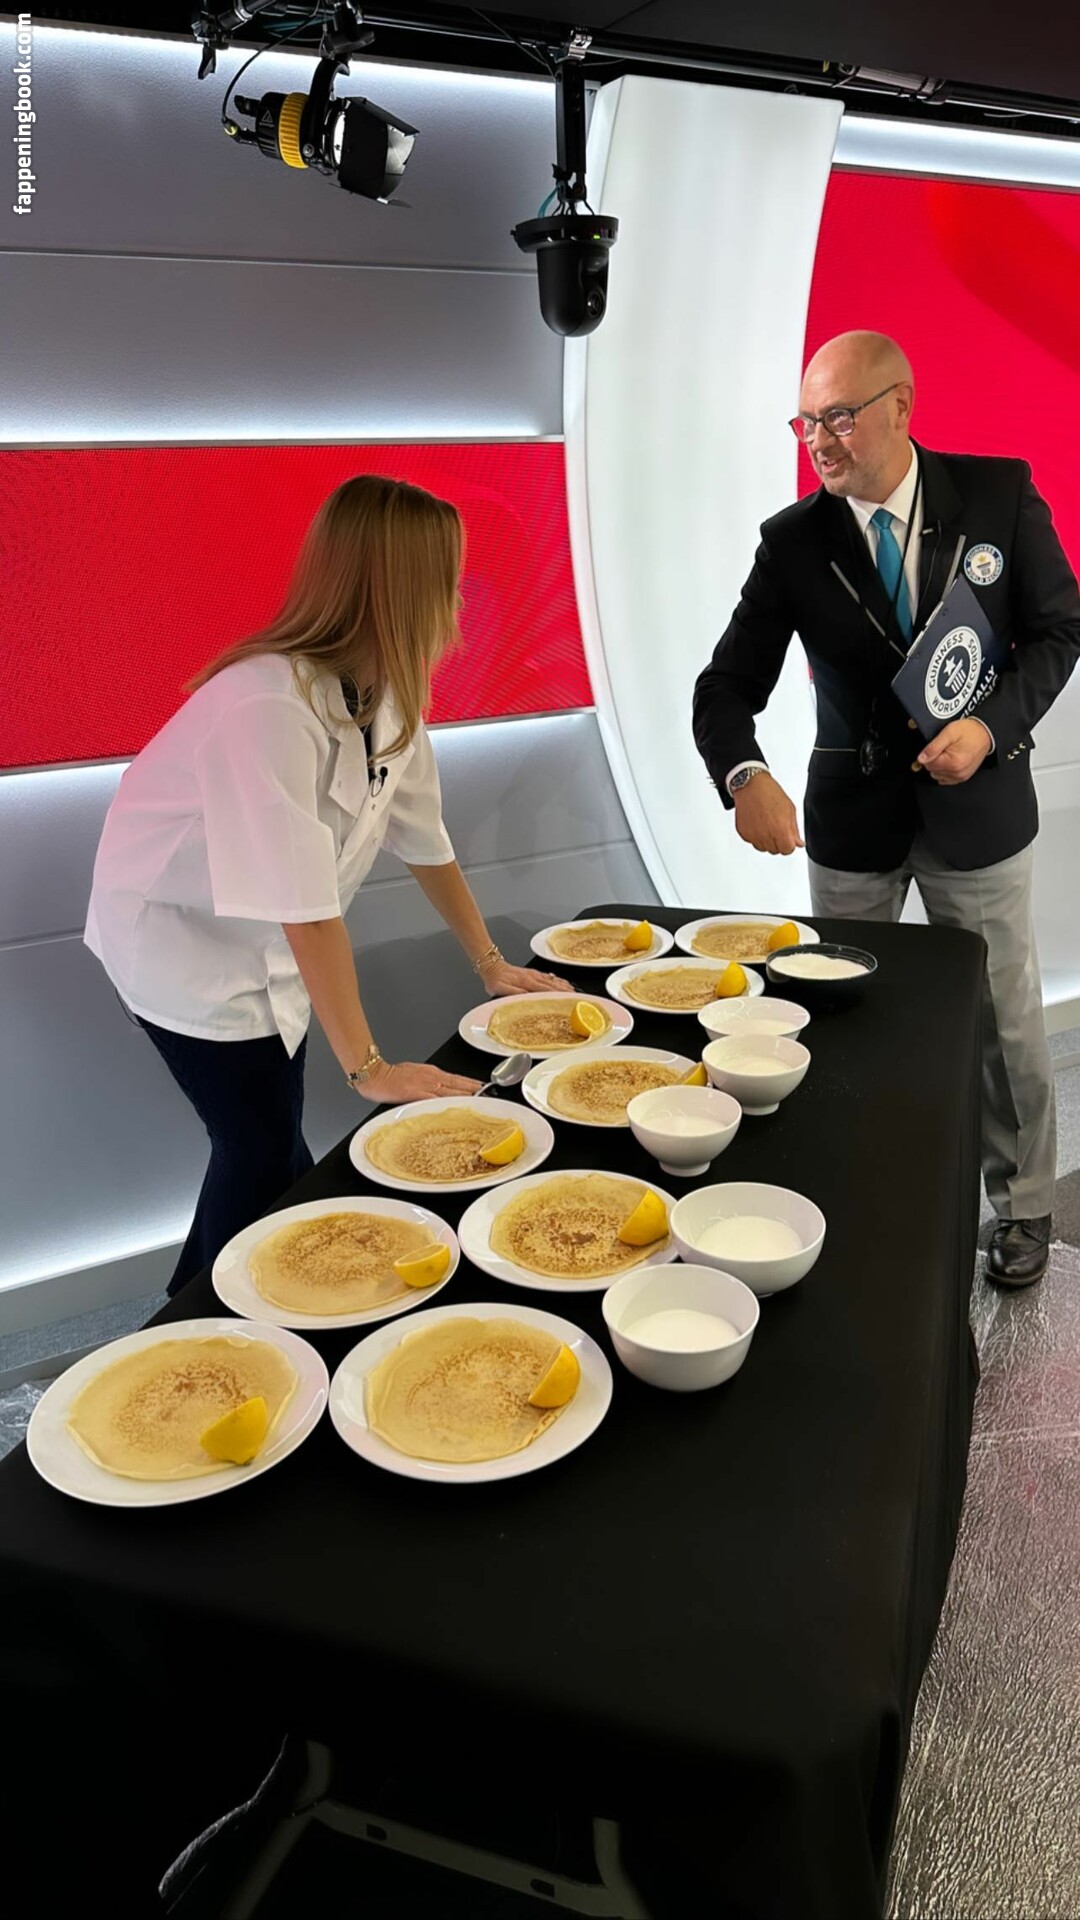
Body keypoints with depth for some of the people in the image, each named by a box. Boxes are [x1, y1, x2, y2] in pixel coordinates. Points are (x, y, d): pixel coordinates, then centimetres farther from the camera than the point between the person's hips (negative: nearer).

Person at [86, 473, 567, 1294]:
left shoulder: (386, 694, -9)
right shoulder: (268, 708, -35)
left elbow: (426, 842, 1)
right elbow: (308, 909, -33)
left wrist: (492, 965, 8)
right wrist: (368, 1066, -28)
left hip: (263, 941, 7)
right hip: (176, 929, -7)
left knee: (273, 1133, 13)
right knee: (262, 1146, -6)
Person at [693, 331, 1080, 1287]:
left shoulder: (1000, 495, -8)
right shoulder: (794, 542, -8)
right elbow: (728, 686, -11)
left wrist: (993, 726, -17)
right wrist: (745, 776, -32)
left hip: (976, 806, -1)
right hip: (853, 814, 1)